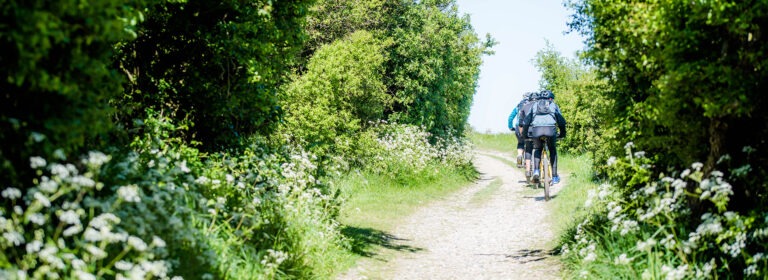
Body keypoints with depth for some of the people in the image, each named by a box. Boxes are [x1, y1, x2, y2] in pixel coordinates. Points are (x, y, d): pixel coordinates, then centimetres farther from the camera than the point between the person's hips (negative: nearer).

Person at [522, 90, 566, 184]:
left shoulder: (534, 105, 29)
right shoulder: (554, 105, 28)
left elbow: (526, 121, 22)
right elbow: (561, 121, 24)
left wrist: (525, 135, 31)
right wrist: (562, 134, 38)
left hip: (536, 129, 1)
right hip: (550, 129, -1)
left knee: (537, 149, 26)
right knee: (553, 151, 22)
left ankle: (536, 170, 3)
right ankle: (554, 176, 18)